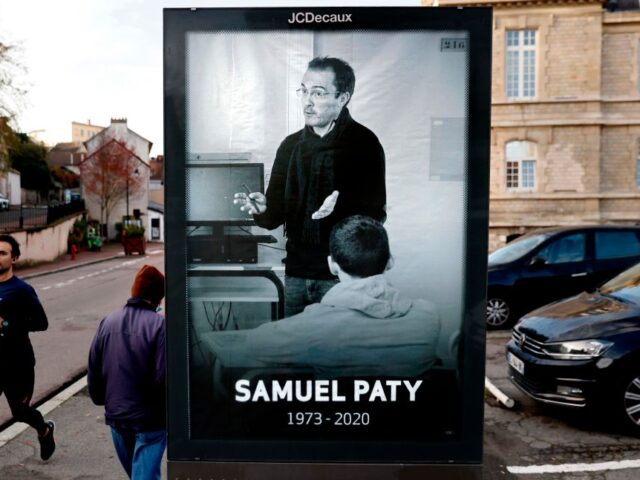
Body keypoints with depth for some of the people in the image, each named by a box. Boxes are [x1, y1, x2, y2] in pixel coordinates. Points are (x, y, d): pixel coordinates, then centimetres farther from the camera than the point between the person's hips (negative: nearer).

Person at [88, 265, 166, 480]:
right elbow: (163, 376, -22)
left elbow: (93, 370, 5)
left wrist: (102, 399, 20)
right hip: (150, 417, -6)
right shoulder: (159, 325, -20)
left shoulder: (108, 322, -2)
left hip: (116, 415, 6)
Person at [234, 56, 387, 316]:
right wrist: (262, 209, -13)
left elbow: (375, 214, -11)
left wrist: (340, 207, -29)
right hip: (296, 273, 5)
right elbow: (276, 215, 9)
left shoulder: (364, 143, -6)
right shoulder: (291, 145, 9)